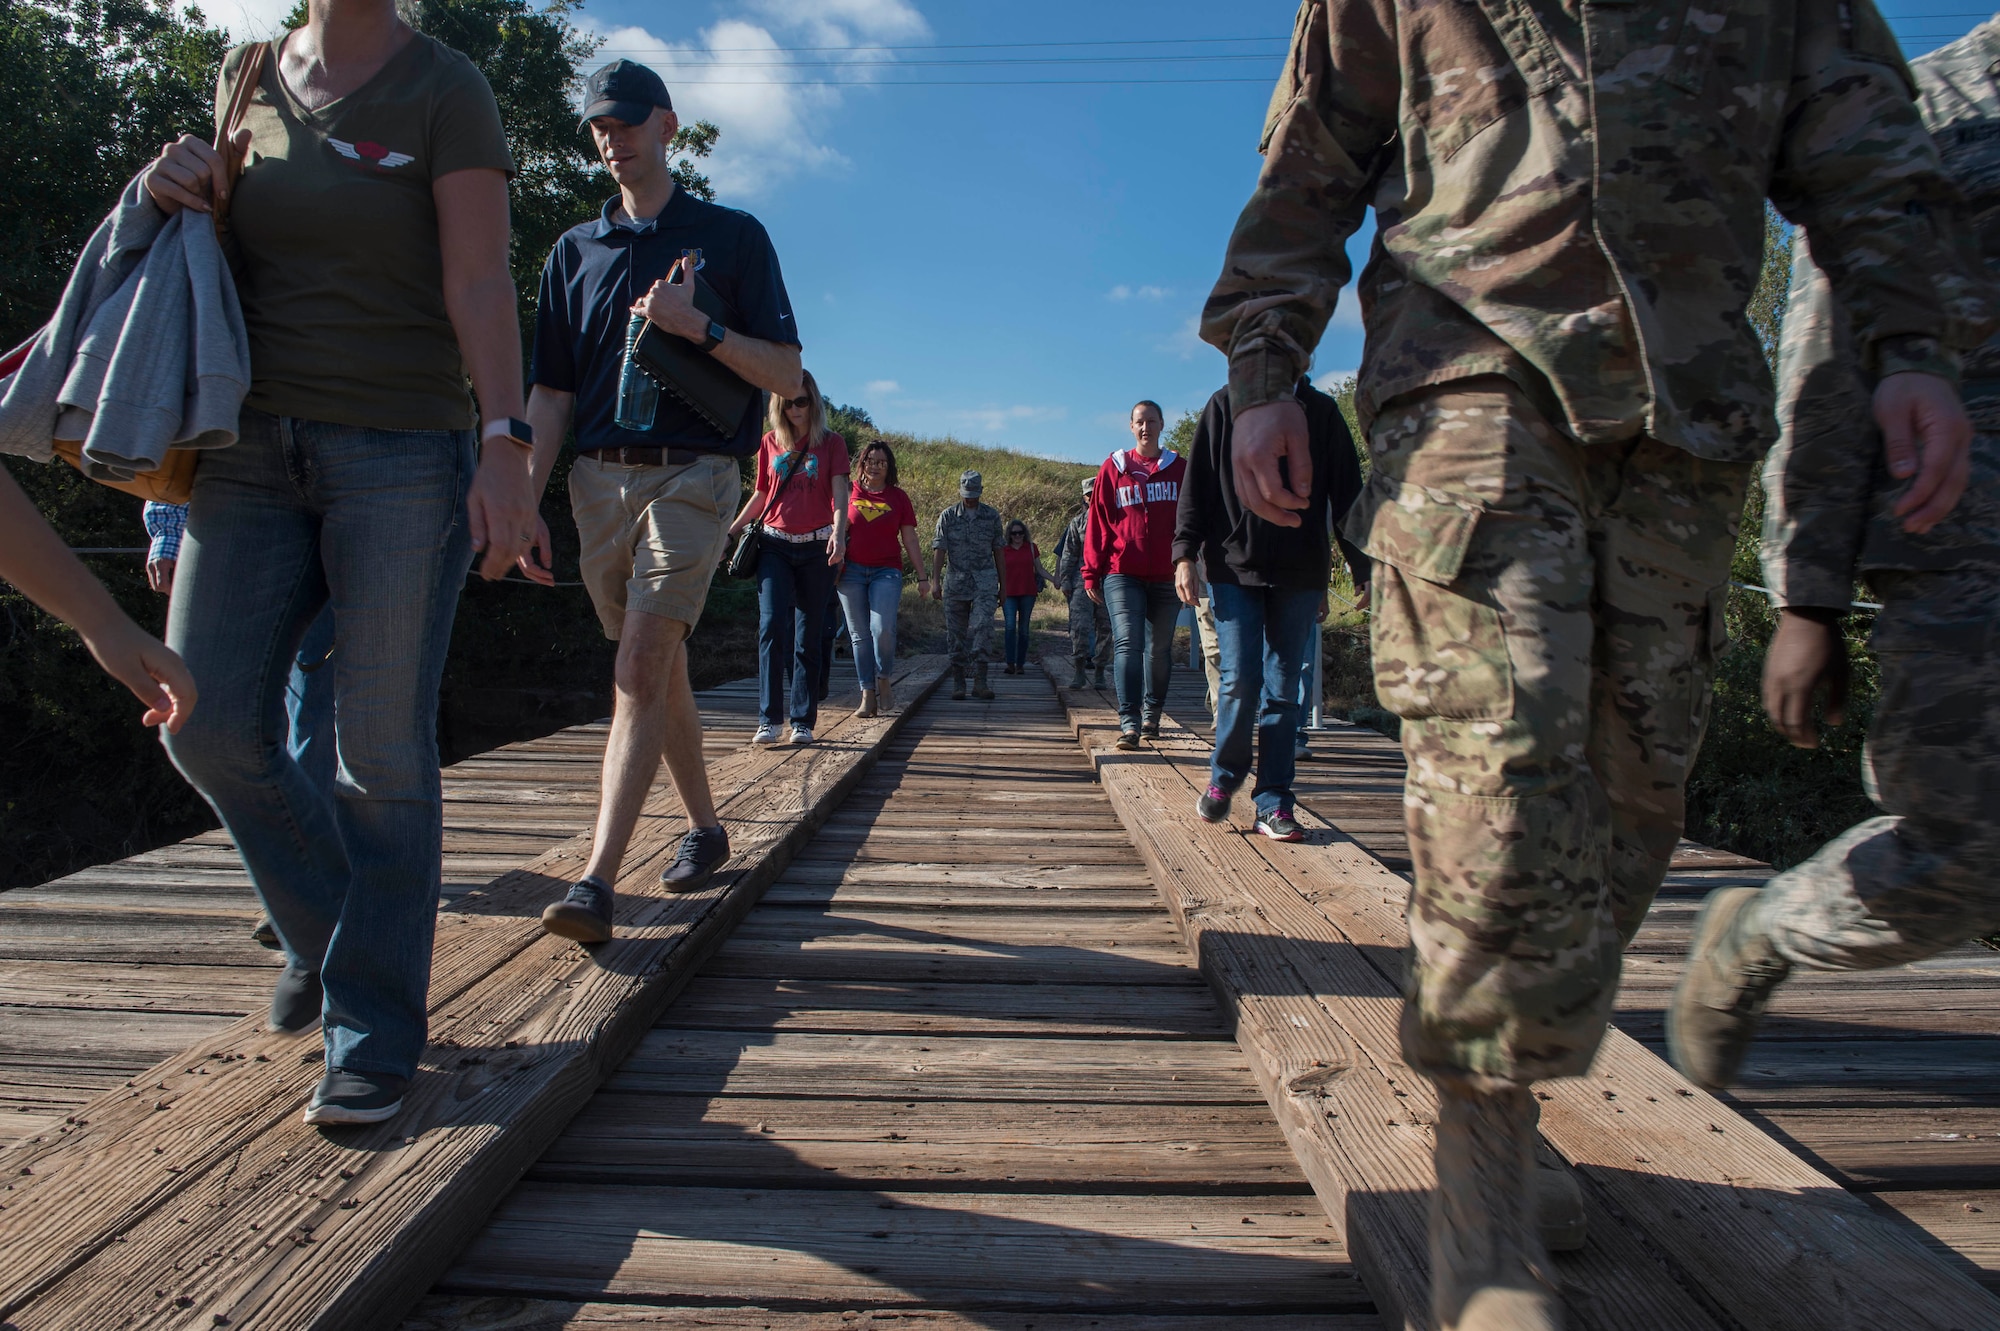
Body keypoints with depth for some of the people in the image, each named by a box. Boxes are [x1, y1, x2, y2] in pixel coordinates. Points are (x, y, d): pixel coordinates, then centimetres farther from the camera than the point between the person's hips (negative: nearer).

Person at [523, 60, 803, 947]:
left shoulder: (732, 236, 7)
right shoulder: (575, 250, 17)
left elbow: (786, 375, 1)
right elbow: (550, 393, 13)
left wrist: (698, 327, -14)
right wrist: (525, 502, 3)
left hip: (693, 475, -4)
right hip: (600, 479, 5)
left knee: (641, 668, -16)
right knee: (658, 671, 11)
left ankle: (597, 883, -18)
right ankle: (705, 829, 28)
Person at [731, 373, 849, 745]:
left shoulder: (831, 443, 6)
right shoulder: (770, 443, 11)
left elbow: (839, 494, -5)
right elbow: (760, 496, 19)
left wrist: (838, 533, -23)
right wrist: (729, 531, 13)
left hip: (817, 548, -1)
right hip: (775, 545, 1)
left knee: (809, 637, 2)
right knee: (772, 628, -13)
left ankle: (803, 722, 6)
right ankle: (769, 719, -11)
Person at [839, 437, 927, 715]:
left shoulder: (898, 497, 9)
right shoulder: (848, 494, 8)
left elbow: (909, 539, 11)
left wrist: (922, 577, 9)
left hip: (887, 571, -1)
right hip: (852, 570, 1)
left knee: (883, 629, -18)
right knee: (859, 635, 1)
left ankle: (882, 680, 7)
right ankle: (867, 695, 6)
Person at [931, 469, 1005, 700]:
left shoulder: (992, 515, 7)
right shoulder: (947, 516, 5)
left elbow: (998, 551, 12)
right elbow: (940, 550, -1)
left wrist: (1002, 585, 12)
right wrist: (936, 581, -12)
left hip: (985, 580, -1)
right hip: (955, 580, 1)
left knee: (981, 627, -16)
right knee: (956, 634, 3)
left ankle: (980, 681, -18)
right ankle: (958, 683, 11)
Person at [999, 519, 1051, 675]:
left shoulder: (1031, 548, 9)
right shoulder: (1003, 550, 8)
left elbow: (1039, 569, 12)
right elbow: (1000, 573, 14)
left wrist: (1054, 580, 1)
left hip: (1027, 593, 1)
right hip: (1009, 594, -1)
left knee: (1023, 628, 3)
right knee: (1010, 626, -15)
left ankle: (1020, 664, 10)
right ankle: (1010, 663, -15)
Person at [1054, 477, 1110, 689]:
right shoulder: (1077, 523, 12)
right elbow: (1068, 554, 11)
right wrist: (1064, 580, 4)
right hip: (1083, 578, 0)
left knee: (1104, 628, 3)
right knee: (1080, 625, -11)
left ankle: (1100, 672, 11)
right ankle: (1078, 670, -5)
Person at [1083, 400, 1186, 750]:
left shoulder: (1179, 468, 9)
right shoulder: (1113, 468, 7)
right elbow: (1098, 523, 6)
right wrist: (1091, 572, 3)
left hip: (1166, 576, 2)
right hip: (1123, 573, -2)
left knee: (1159, 649, 11)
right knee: (1128, 643, -14)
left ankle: (1152, 715, 27)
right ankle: (1129, 722, -16)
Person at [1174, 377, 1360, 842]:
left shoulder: (1322, 412, 12)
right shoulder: (1226, 405, 8)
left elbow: (1347, 493, 13)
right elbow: (1196, 484, 3)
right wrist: (1185, 554, -8)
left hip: (1300, 576, 2)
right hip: (1234, 567, -1)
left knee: (1283, 690, 2)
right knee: (1240, 679, -9)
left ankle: (1273, 805, 7)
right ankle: (1223, 777, 16)